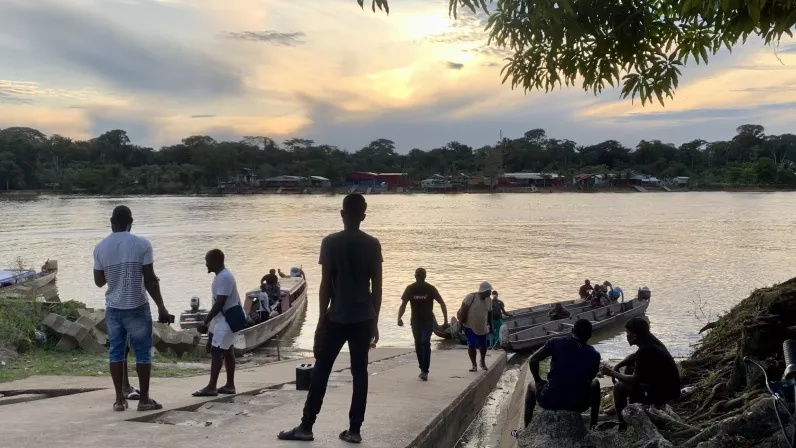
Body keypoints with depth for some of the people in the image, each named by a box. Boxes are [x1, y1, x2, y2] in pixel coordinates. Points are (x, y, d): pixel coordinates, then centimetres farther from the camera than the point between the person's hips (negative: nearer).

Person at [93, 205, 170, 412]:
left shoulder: (100, 248, 1)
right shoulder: (142, 245, -9)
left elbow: (99, 282, 9)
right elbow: (150, 280, -10)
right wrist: (161, 307, -5)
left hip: (113, 308, 3)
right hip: (137, 308, -3)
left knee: (116, 352, 10)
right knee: (143, 352, 4)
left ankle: (119, 399, 11)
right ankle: (144, 399, 6)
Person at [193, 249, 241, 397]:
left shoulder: (224, 277, -21)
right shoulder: (222, 275, 13)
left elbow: (220, 303, -25)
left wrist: (205, 322, -23)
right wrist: (208, 321, 21)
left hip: (227, 320, -11)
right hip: (226, 319, 11)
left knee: (216, 351, -9)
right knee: (227, 351, 11)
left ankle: (211, 387, -7)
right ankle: (230, 385, 15)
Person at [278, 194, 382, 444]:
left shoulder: (330, 243, -7)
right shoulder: (373, 244, 1)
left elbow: (325, 284, -8)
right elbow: (377, 286, 2)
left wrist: (321, 320, -1)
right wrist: (374, 322, 10)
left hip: (337, 318, -2)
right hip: (363, 319, 3)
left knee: (321, 371, 5)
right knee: (360, 373, 7)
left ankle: (306, 427, 9)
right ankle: (354, 430, 9)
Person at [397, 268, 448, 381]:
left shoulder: (430, 288, -6)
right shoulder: (410, 289, -1)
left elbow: (442, 303, -1)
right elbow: (403, 304, -2)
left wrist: (445, 319, -7)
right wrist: (399, 318, -19)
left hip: (428, 320, -3)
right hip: (416, 321, 3)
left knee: (425, 343, -17)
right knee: (418, 345, 7)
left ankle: (424, 371, -19)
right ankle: (423, 370, 20)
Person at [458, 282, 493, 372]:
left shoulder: (489, 300, 0)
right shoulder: (471, 297, -18)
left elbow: (489, 313, 11)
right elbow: (463, 310, -15)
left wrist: (490, 326, 13)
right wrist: (461, 323, -15)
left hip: (482, 327, 5)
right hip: (470, 326, -5)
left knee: (483, 345, 11)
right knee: (471, 345, -5)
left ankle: (483, 362, 38)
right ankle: (474, 365, 10)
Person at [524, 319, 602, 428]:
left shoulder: (556, 343, -2)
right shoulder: (594, 355, 0)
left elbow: (532, 361, -3)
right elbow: (590, 378, 14)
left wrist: (538, 380, 12)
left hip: (550, 401, -1)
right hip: (578, 405, 1)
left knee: (531, 386, 34)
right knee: (595, 383, 33)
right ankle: (593, 426, 33)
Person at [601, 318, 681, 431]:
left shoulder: (645, 351, -24)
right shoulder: (651, 341, 3)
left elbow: (635, 380, -20)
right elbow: (633, 357, 20)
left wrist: (612, 373, -8)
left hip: (662, 394, -9)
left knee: (619, 387, -3)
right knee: (629, 369, 22)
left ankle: (622, 425, 3)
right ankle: (618, 408, 32)